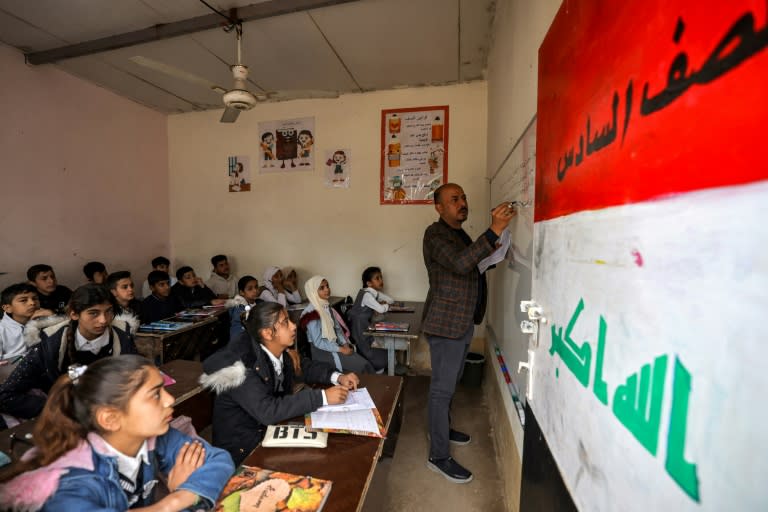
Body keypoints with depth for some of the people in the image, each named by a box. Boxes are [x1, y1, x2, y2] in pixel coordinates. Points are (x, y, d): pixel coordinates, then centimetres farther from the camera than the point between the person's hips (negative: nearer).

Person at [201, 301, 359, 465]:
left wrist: (337, 377, -10)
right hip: (243, 446, -6)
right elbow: (267, 411, -36)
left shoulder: (281, 351, -8)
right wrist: (322, 397, -33)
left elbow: (304, 366, 7)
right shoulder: (241, 367, -28)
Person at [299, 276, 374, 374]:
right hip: (322, 351, -7)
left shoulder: (327, 307, 8)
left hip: (335, 345, 7)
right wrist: (341, 349, -18)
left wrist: (345, 344, -5)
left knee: (366, 364, -12)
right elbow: (318, 342, -19)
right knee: (361, 366, -17)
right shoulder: (312, 312, -17)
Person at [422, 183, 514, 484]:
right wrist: (494, 231, -36)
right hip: (445, 323, -10)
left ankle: (441, 428, 41)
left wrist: (493, 259, 7)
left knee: (450, 382, 22)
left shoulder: (460, 234, 16)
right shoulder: (435, 234, -15)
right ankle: (439, 457, 14)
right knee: (442, 388, 0)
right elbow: (460, 264, -32)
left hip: (463, 322, 10)